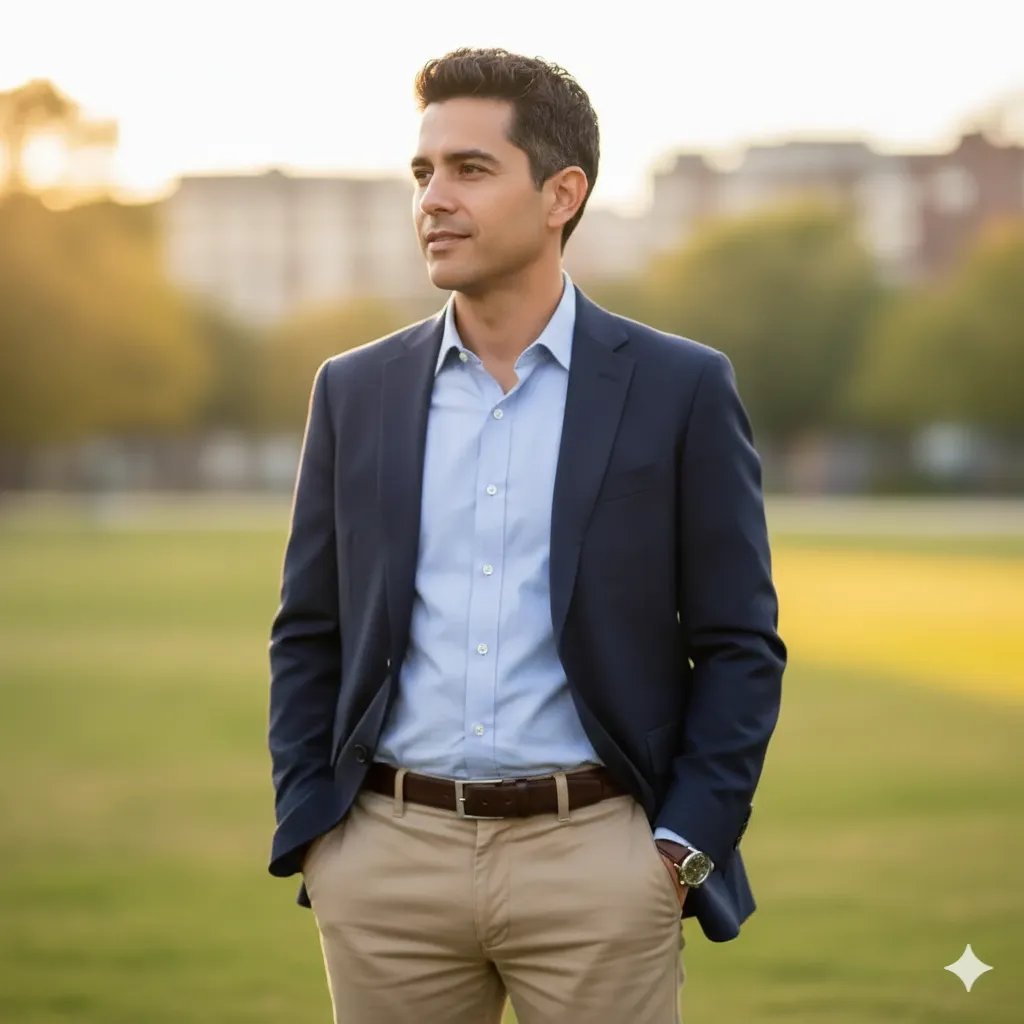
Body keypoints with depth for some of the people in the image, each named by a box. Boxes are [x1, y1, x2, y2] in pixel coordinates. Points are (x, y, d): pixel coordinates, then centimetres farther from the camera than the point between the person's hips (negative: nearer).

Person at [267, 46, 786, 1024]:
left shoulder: (681, 390, 0)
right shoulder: (355, 391, 9)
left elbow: (739, 647, 1)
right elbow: (307, 637, 12)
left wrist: (683, 848, -6)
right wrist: (306, 833, 2)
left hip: (597, 863, -2)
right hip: (387, 859, 3)